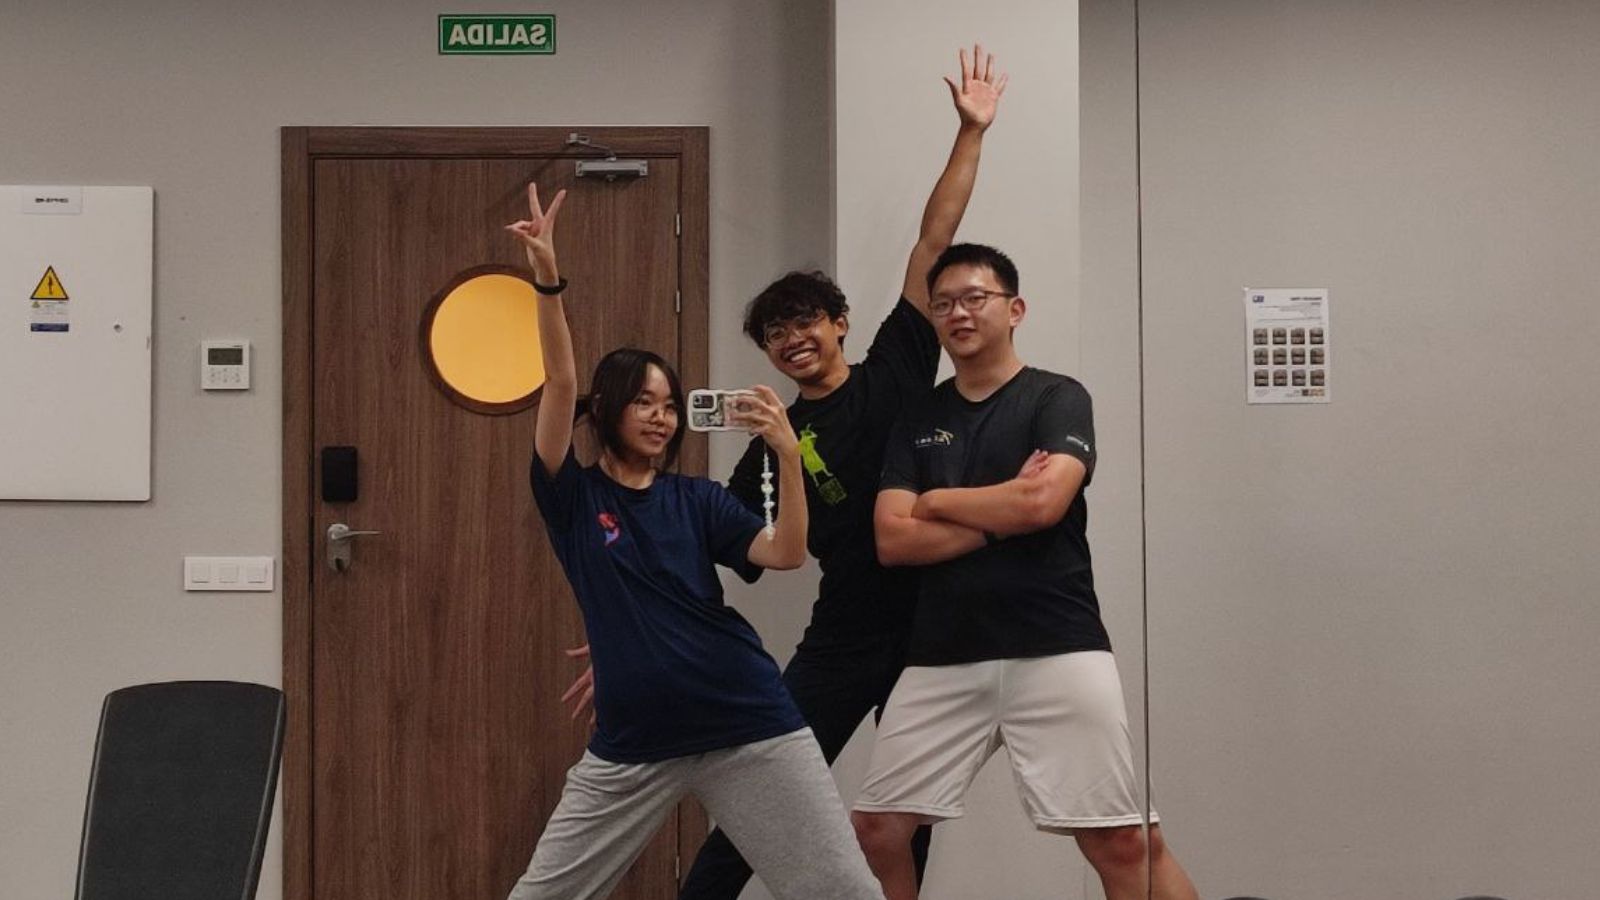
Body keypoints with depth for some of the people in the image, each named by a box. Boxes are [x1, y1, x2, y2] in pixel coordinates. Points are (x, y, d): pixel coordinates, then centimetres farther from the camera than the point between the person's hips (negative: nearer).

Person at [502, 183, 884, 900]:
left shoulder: (697, 499, 7)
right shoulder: (571, 496, 3)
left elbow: (786, 555, -8)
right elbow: (561, 384, -11)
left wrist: (788, 454, -21)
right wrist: (547, 281, -24)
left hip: (748, 727, 0)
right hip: (632, 743, 0)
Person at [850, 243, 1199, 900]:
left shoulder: (1057, 399, 2)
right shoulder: (917, 419, 13)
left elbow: (1044, 502, -16)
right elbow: (892, 540, 2)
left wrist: (937, 501, -1)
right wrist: (1002, 514, -8)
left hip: (1054, 649, -4)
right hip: (942, 657, 4)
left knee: (1126, 845, -8)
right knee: (874, 829, 3)